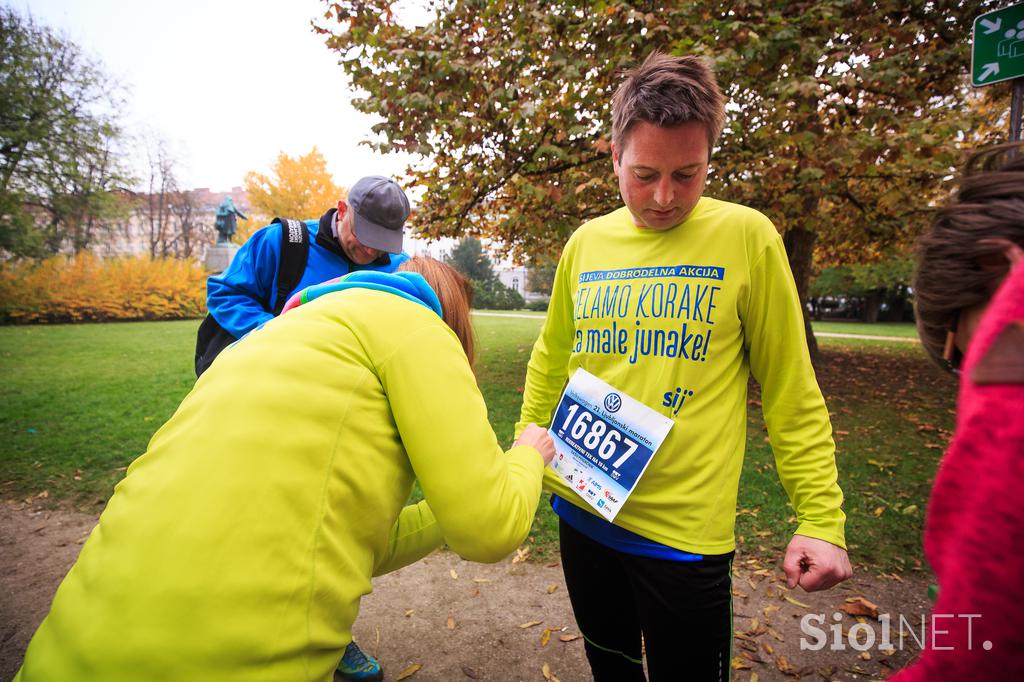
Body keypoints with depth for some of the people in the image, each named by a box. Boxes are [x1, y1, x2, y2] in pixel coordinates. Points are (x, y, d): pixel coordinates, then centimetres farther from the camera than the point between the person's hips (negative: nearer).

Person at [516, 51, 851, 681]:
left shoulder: (745, 237, -9)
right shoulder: (586, 242, 1)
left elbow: (791, 393, -5)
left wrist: (822, 519, -8)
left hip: (685, 530, -3)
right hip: (578, 508, 4)